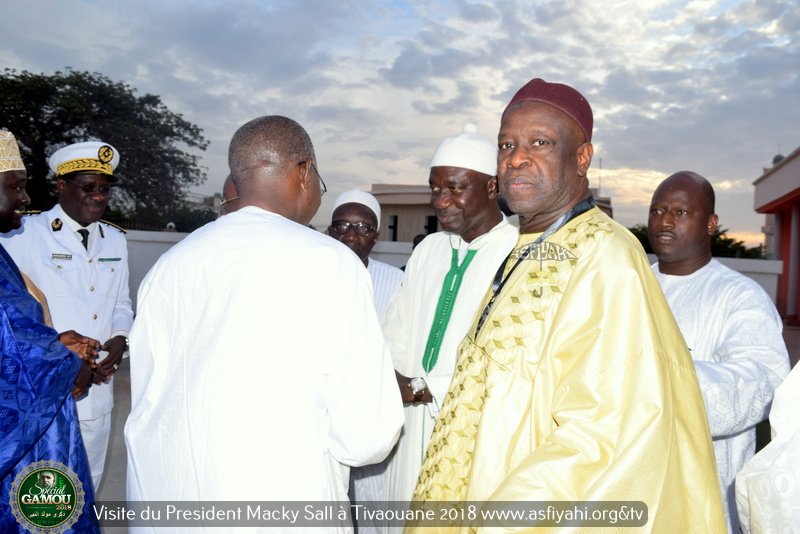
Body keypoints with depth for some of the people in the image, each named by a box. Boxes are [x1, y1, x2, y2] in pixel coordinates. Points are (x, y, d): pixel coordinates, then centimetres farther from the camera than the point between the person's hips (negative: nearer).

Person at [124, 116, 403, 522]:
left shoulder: (168, 266, -1)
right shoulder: (330, 261, -14)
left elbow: (145, 412, 5)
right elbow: (367, 434, -15)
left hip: (167, 501, 5)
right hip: (286, 504, -4)